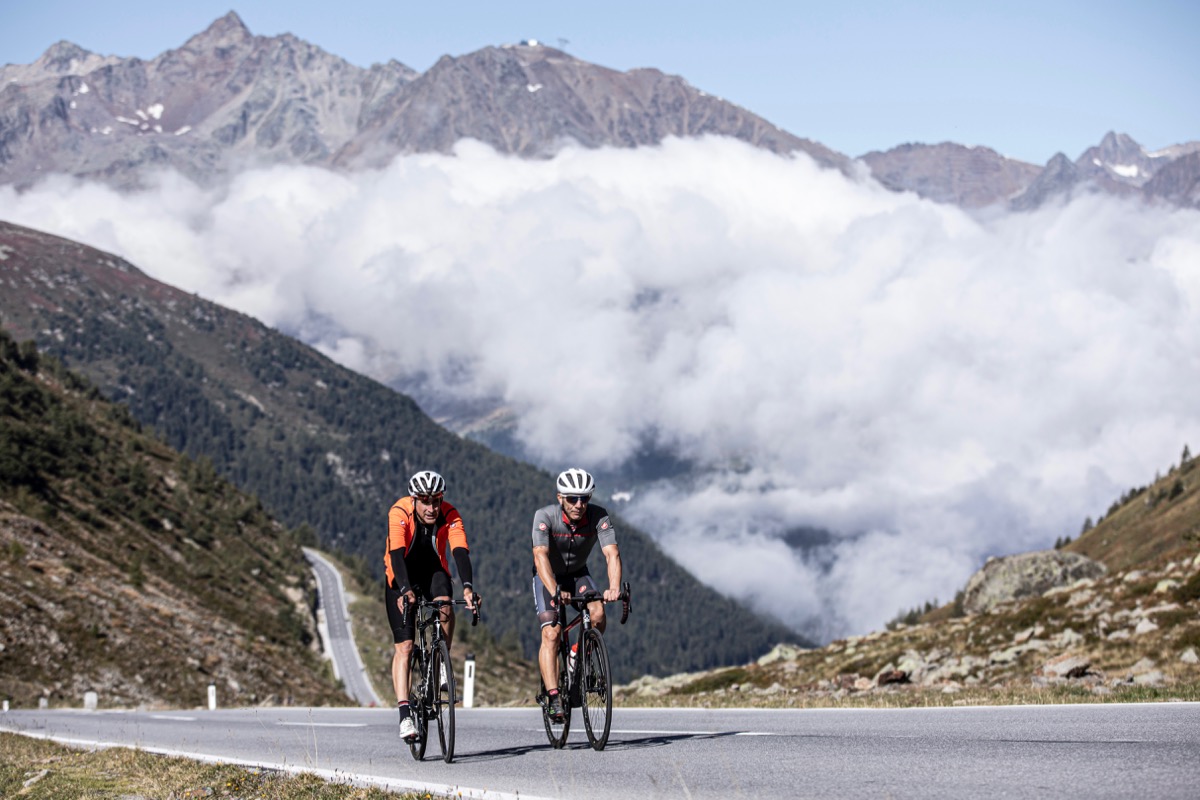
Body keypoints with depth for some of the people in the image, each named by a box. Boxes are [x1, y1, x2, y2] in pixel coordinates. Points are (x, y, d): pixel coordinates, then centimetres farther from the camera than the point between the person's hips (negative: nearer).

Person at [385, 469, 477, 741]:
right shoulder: (399, 513, -26)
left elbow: (461, 552, -33)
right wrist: (405, 590, -52)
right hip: (401, 576, -2)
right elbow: (397, 554, -36)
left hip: (433, 570, 2)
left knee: (444, 605, -33)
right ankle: (405, 716, -14)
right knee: (404, 645, -12)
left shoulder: (450, 515, -21)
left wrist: (467, 586, -50)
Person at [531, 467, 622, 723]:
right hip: (548, 577, -2)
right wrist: (555, 591, -54)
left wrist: (614, 588, -52)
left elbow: (612, 553, -33)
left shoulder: (599, 517, -24)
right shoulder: (545, 516, -28)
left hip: (578, 574, 2)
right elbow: (540, 556, -39)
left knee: (598, 613, -25)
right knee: (551, 635, -19)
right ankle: (553, 699, -20)